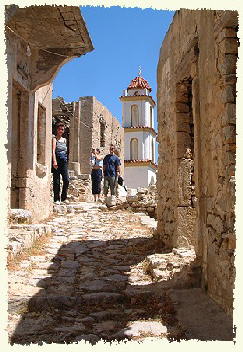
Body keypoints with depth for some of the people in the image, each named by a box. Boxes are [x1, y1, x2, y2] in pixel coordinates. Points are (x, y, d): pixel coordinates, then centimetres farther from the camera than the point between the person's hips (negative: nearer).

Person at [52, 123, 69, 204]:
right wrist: (54, 161, -26)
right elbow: (53, 150, -14)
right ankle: (56, 199, 6)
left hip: (64, 162, 5)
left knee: (66, 180, -6)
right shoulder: (54, 139, -1)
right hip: (57, 161, -5)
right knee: (56, 181, -2)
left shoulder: (64, 140, 17)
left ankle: (64, 197, 7)